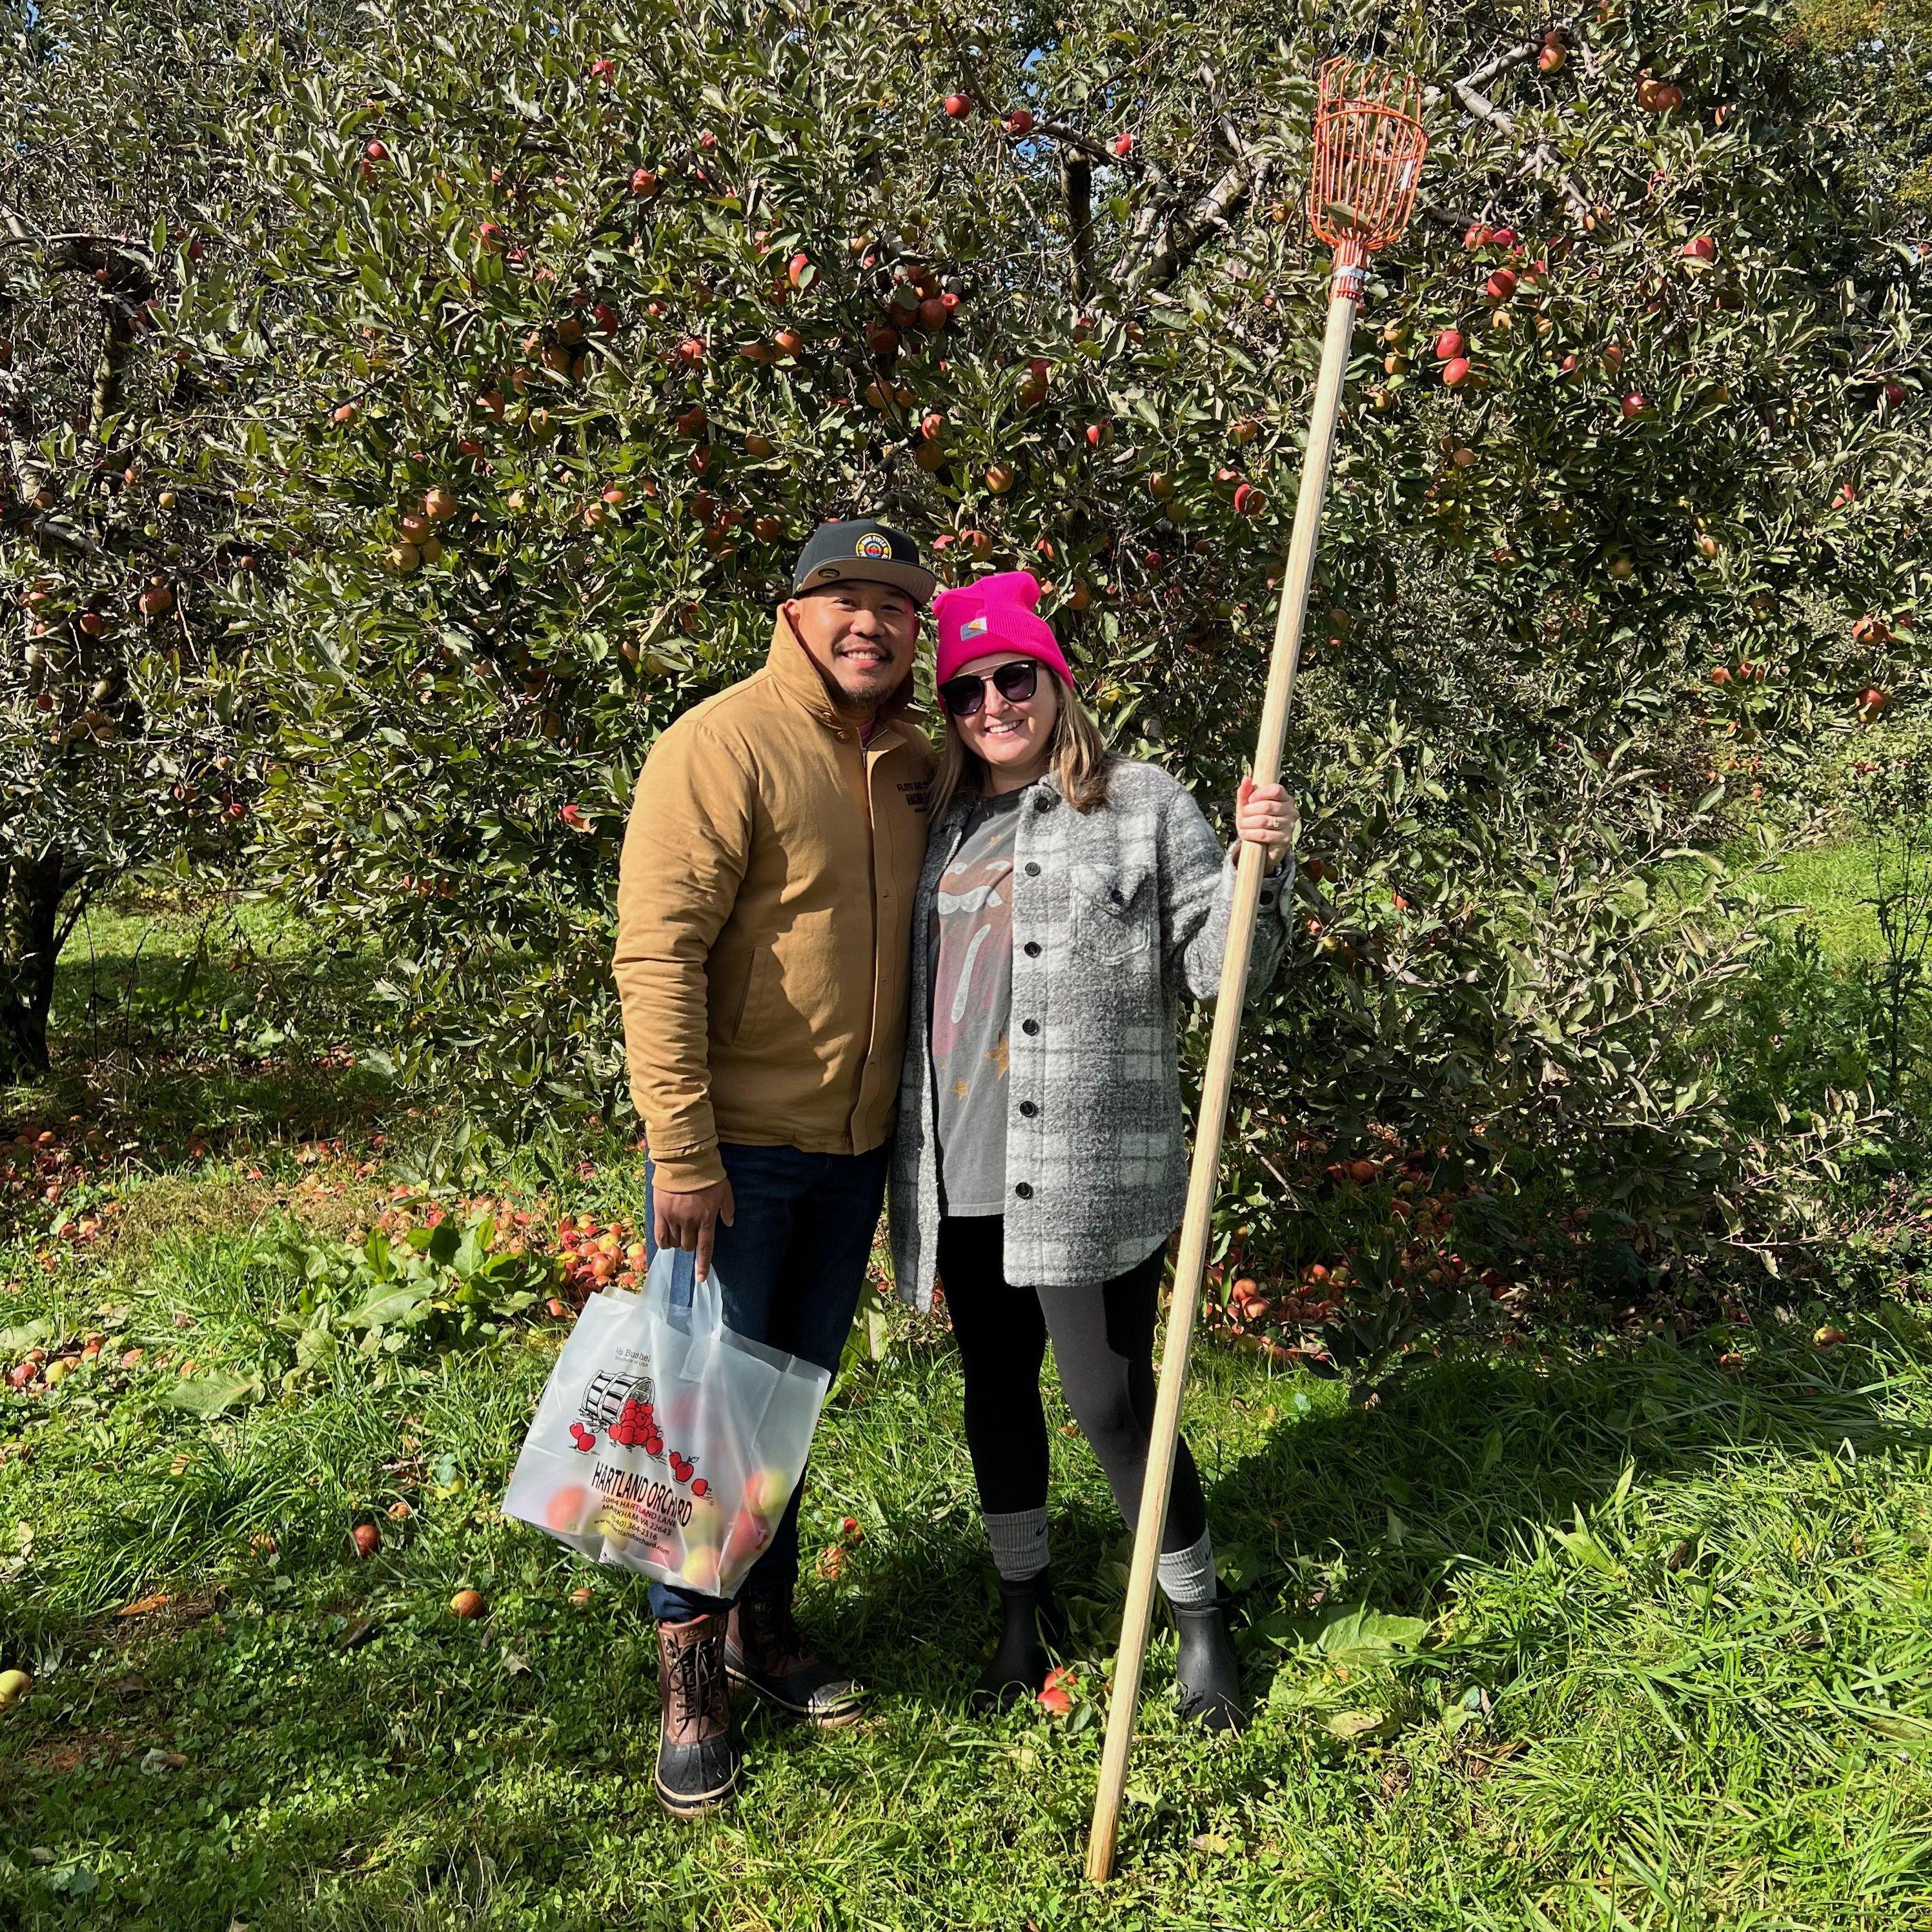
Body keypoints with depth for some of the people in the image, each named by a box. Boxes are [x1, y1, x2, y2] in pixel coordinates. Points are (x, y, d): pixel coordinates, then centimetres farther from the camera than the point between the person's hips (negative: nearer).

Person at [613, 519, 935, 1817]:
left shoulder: (916, 764, 8)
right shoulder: (723, 746, -15)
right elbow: (658, 954, -19)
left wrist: (909, 1122, 14)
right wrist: (683, 1151, -22)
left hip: (855, 1146, 7)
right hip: (735, 1143, -6)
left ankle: (766, 1622, 36)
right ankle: (690, 1668, 23)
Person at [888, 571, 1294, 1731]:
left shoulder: (1142, 803, 0)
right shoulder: (935, 822, 12)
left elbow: (1222, 970, -1)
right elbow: (885, 973, 19)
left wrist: (1260, 865, -19)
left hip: (1091, 1176, -5)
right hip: (961, 1175, 5)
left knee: (1115, 1405, -1)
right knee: (997, 1390, 17)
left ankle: (1200, 1616, 23)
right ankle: (1026, 1604, 37)